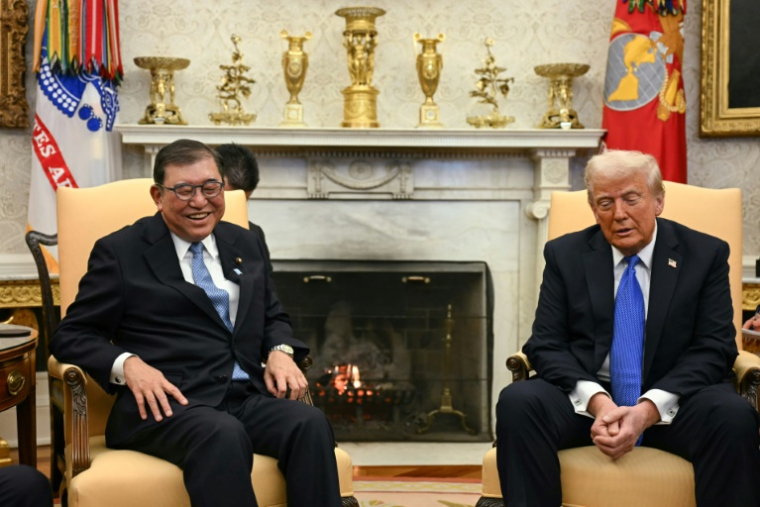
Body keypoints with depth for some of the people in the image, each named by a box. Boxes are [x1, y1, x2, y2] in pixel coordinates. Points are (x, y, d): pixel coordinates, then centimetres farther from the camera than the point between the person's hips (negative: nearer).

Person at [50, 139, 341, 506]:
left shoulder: (245, 244, 21)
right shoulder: (120, 252, 6)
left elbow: (273, 316, 29)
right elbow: (71, 336, 5)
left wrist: (280, 351, 5)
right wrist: (128, 364, -15)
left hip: (250, 395, 5)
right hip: (169, 401, -4)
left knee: (310, 424, -28)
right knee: (223, 435, -38)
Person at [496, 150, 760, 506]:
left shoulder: (706, 254, 3)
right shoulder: (565, 254, 6)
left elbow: (713, 349, -4)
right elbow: (546, 344, -1)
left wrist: (649, 409, -20)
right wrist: (597, 401, -20)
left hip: (673, 400, 0)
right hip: (585, 396, 1)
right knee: (518, 402, -29)